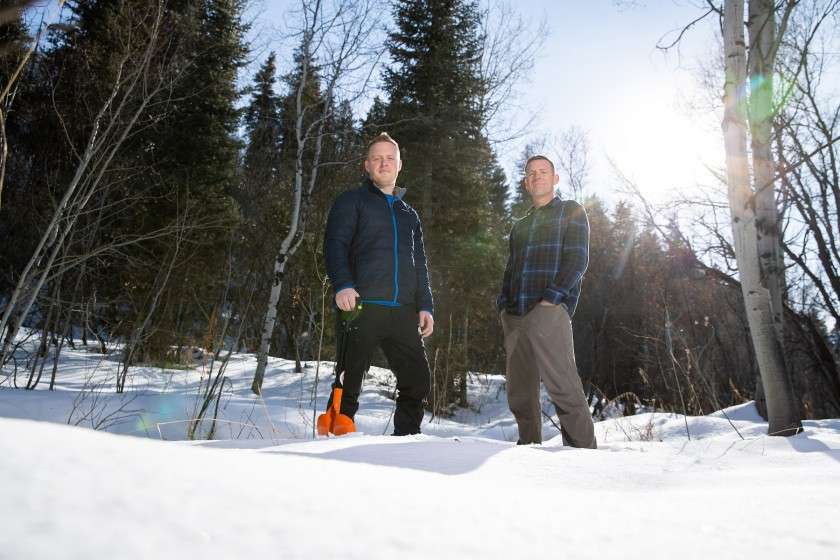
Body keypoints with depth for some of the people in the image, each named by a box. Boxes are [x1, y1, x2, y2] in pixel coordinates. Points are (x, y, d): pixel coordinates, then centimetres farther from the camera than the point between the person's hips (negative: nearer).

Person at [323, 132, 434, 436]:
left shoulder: (409, 214, 26)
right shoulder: (351, 201, 10)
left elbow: (420, 265, 24)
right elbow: (334, 245, -3)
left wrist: (425, 306, 11)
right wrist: (342, 284, -20)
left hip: (403, 312, 5)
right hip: (361, 307, -5)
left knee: (418, 381, 3)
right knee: (349, 382, -2)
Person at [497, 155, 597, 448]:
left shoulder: (571, 211, 10)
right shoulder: (520, 226, 27)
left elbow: (578, 259, -2)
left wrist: (552, 297, -14)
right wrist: (504, 305, 10)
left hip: (548, 311, -6)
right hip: (515, 315, 6)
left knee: (562, 385, -13)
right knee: (519, 392, 4)